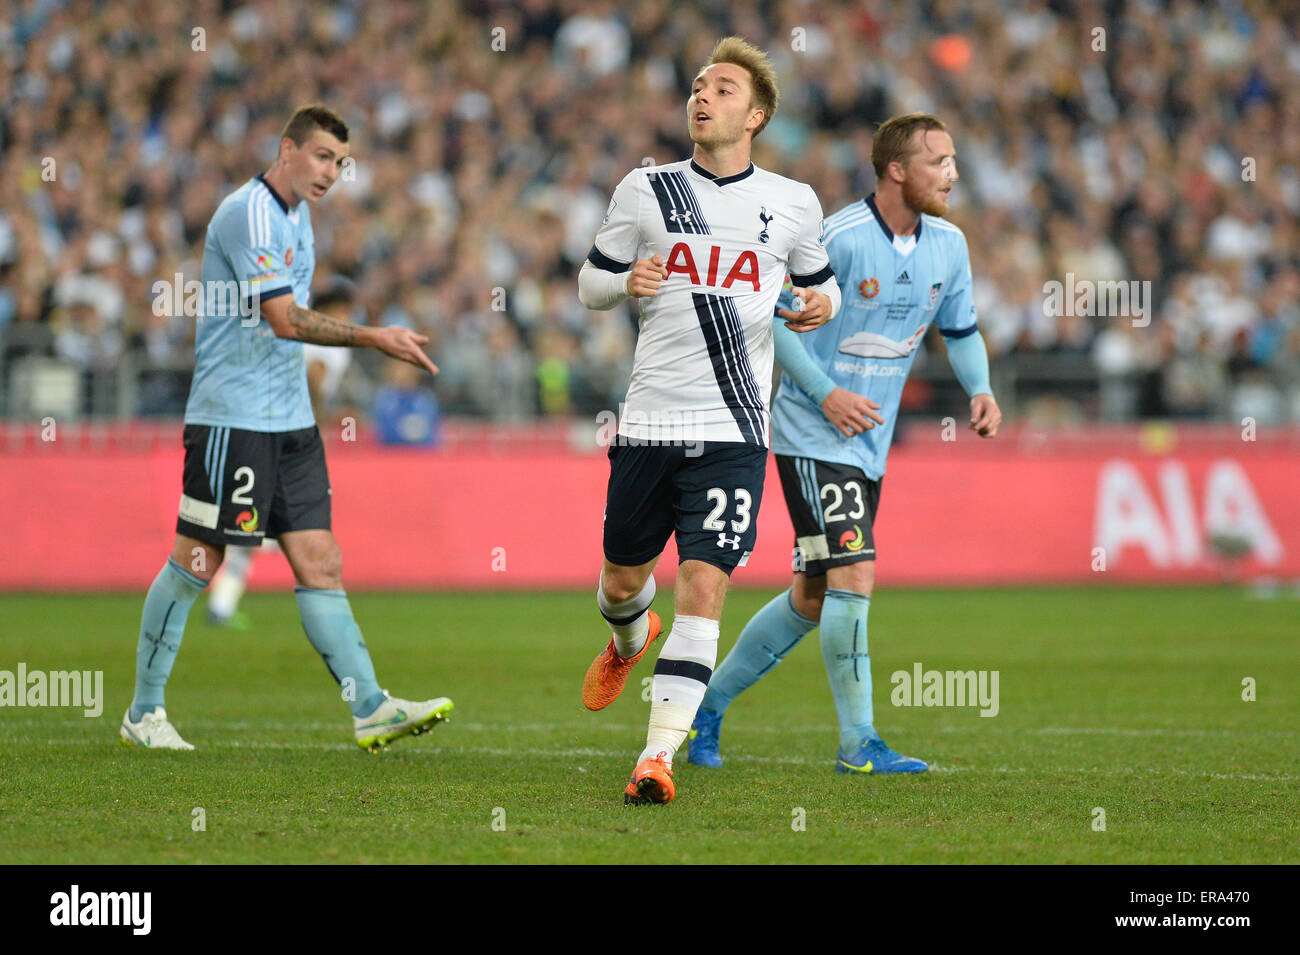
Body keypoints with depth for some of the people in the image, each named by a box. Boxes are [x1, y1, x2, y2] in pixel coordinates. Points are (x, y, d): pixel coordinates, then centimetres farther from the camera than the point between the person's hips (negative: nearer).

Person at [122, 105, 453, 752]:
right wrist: (374, 339, -20)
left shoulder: (297, 214, 15)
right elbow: (284, 318, -21)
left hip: (290, 419, 8)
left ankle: (370, 710, -4)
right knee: (195, 564, -1)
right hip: (231, 416, -8)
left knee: (321, 565, 2)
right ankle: (143, 712, 9)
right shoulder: (249, 213, -15)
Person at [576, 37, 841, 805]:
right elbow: (591, 281, 12)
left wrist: (823, 305, -3)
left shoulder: (792, 203, 6)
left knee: (703, 586, -13)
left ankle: (660, 754, -12)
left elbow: (821, 280, 20)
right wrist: (625, 282, -11)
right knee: (625, 575, 14)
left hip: (734, 430, -2)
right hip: (650, 419, 2)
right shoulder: (646, 190, 6)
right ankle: (630, 641, 51)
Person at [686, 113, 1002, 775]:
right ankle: (859, 744, -9)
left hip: (869, 443, 8)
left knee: (812, 597, 11)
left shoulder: (948, 244, 4)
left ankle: (707, 706, 26)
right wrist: (825, 392, -20)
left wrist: (979, 389, -2)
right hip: (814, 438, -8)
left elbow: (961, 329, 18)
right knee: (854, 576, -16)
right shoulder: (839, 238, -18)